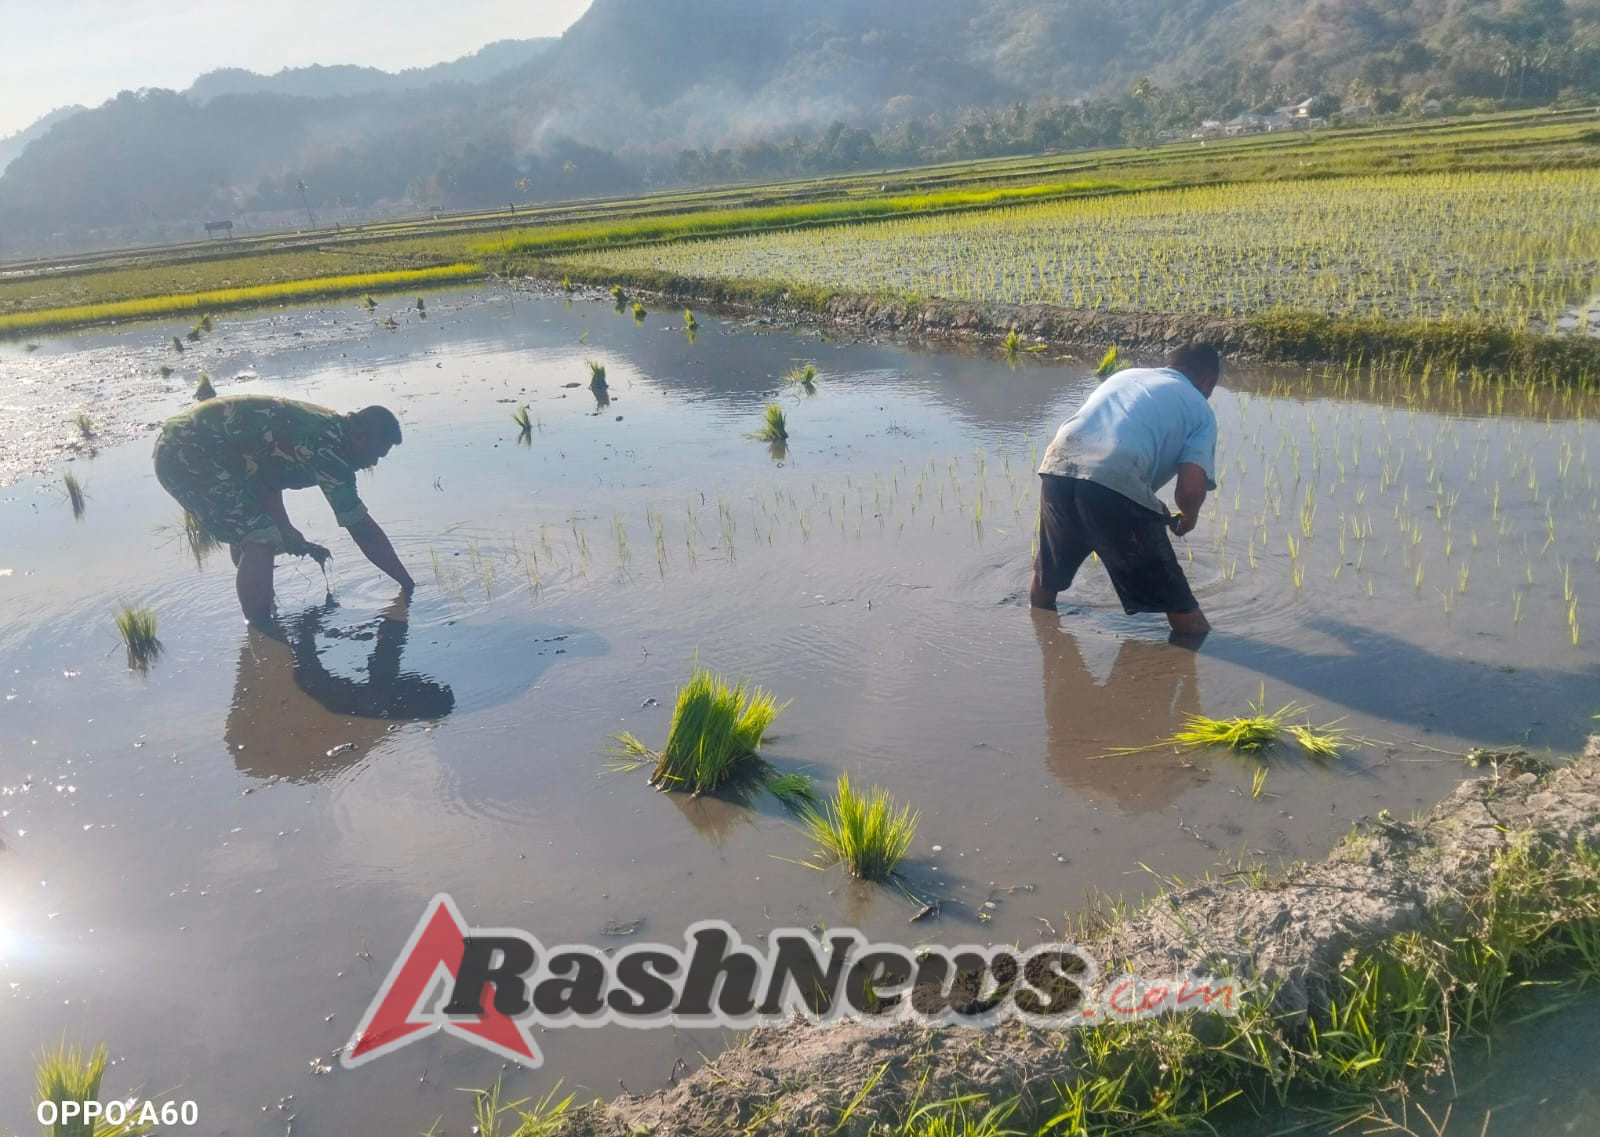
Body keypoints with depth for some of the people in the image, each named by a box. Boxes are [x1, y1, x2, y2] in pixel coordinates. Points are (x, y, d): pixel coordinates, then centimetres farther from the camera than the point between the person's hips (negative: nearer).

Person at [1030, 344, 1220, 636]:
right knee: (1179, 605, 9)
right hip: (1115, 481, -6)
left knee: (1047, 578, 32)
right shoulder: (1200, 409, 17)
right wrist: (1187, 518, 26)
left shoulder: (1126, 375, 33)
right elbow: (1191, 489, 1)